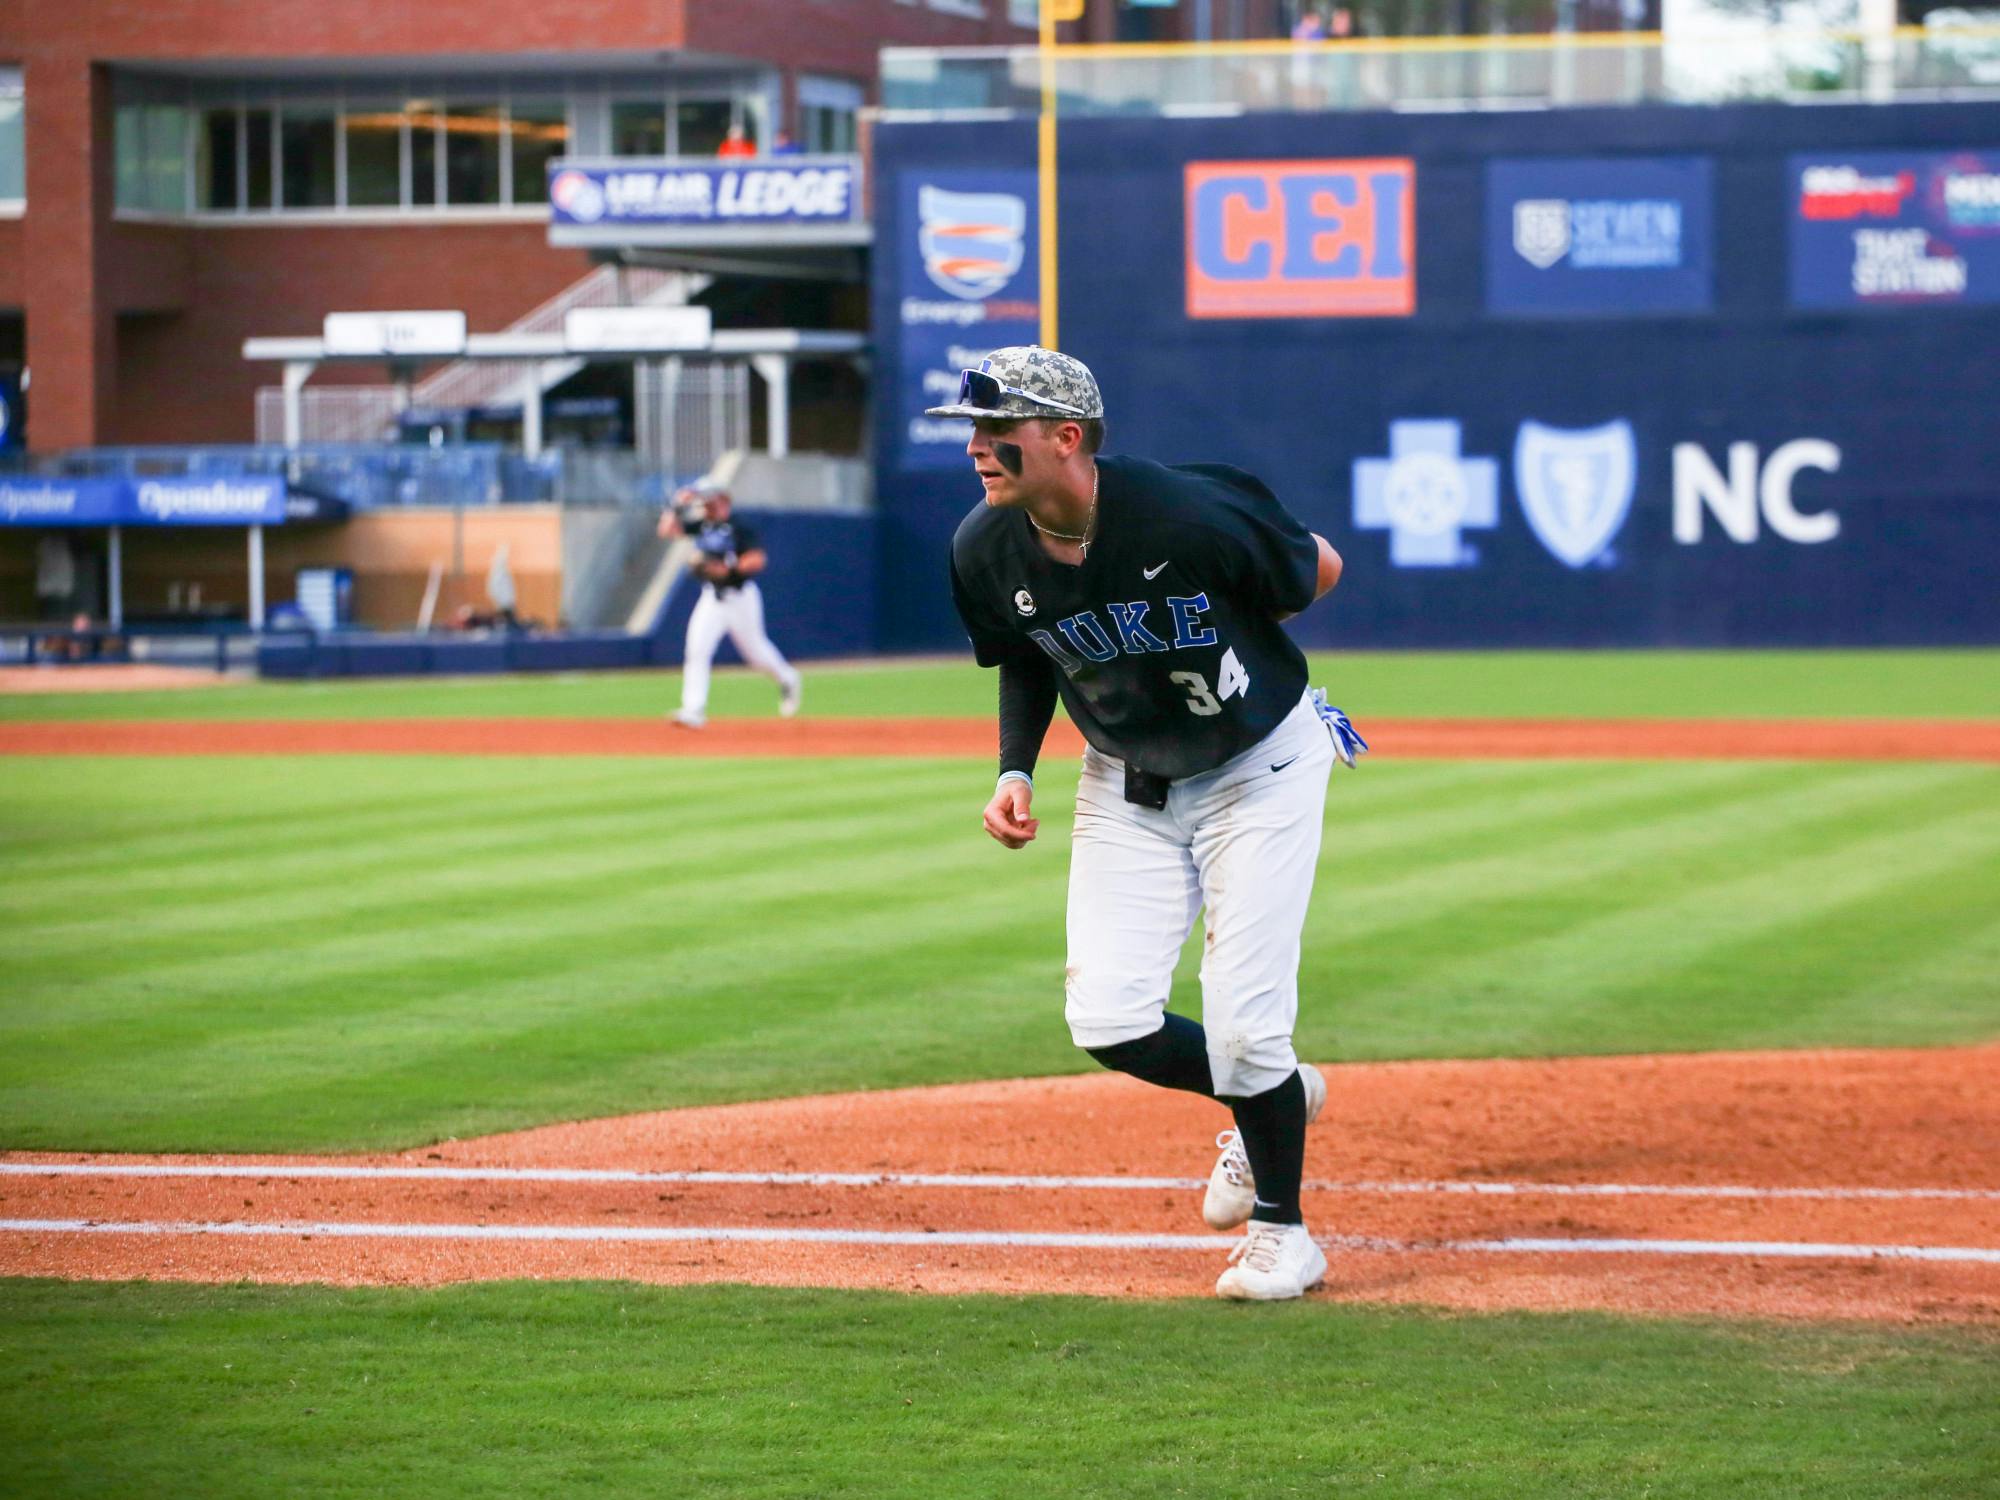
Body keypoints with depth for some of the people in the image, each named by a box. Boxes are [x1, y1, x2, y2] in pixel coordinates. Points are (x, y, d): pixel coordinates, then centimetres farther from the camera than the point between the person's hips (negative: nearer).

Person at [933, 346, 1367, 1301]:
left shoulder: (1191, 517, -31)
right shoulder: (987, 552, -15)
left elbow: (1318, 572, -11)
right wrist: (1015, 771, -7)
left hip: (1261, 766, -5)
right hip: (1125, 785, 5)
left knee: (1243, 1024, -9)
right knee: (1107, 1018, -7)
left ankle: (1282, 1232, 16)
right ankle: (1275, 1097, 24)